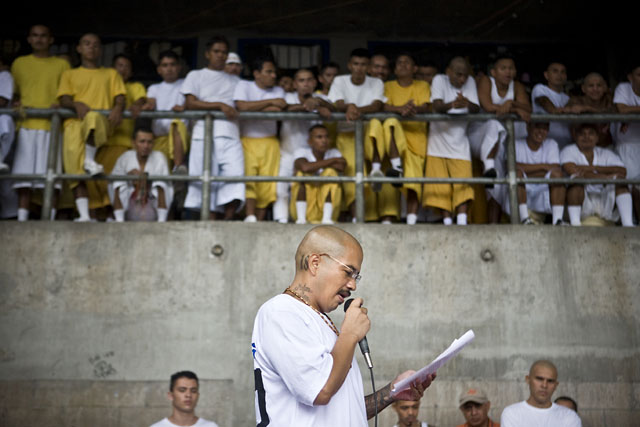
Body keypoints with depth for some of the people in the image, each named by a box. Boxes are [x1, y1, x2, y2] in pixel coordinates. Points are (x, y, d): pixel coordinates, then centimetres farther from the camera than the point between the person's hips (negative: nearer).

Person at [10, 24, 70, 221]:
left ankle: (50, 218, -8)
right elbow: (13, 93, 21)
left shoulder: (61, 64, 14)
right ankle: (22, 219, -7)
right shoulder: (19, 63, 19)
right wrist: (18, 105, 0)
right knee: (24, 173, -6)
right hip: (26, 125, 1)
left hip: (52, 125, -1)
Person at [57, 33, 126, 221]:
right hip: (75, 122, 1)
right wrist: (77, 105, -13)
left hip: (101, 122, -1)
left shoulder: (111, 74, 29)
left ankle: (90, 160, -24)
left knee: (93, 117, -40)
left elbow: (121, 98, 14)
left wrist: (118, 108, -12)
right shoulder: (69, 74, 28)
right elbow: (64, 100, 11)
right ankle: (83, 215, -35)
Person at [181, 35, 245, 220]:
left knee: (235, 176, -17)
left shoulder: (234, 80, 28)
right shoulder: (196, 76, 16)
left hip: (230, 136, 3)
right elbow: (190, 103, 1)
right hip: (205, 135, -2)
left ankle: (228, 221, -16)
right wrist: (220, 105, -7)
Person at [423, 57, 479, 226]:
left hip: (459, 143, 1)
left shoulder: (470, 83, 5)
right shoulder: (439, 80, -2)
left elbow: (476, 109, -6)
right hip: (438, 140, -1)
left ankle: (462, 222, -14)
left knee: (463, 184, -11)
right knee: (441, 187, -4)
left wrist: (467, 104, -31)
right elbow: (436, 106, -17)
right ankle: (447, 222, 3)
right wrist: (451, 105, -39)